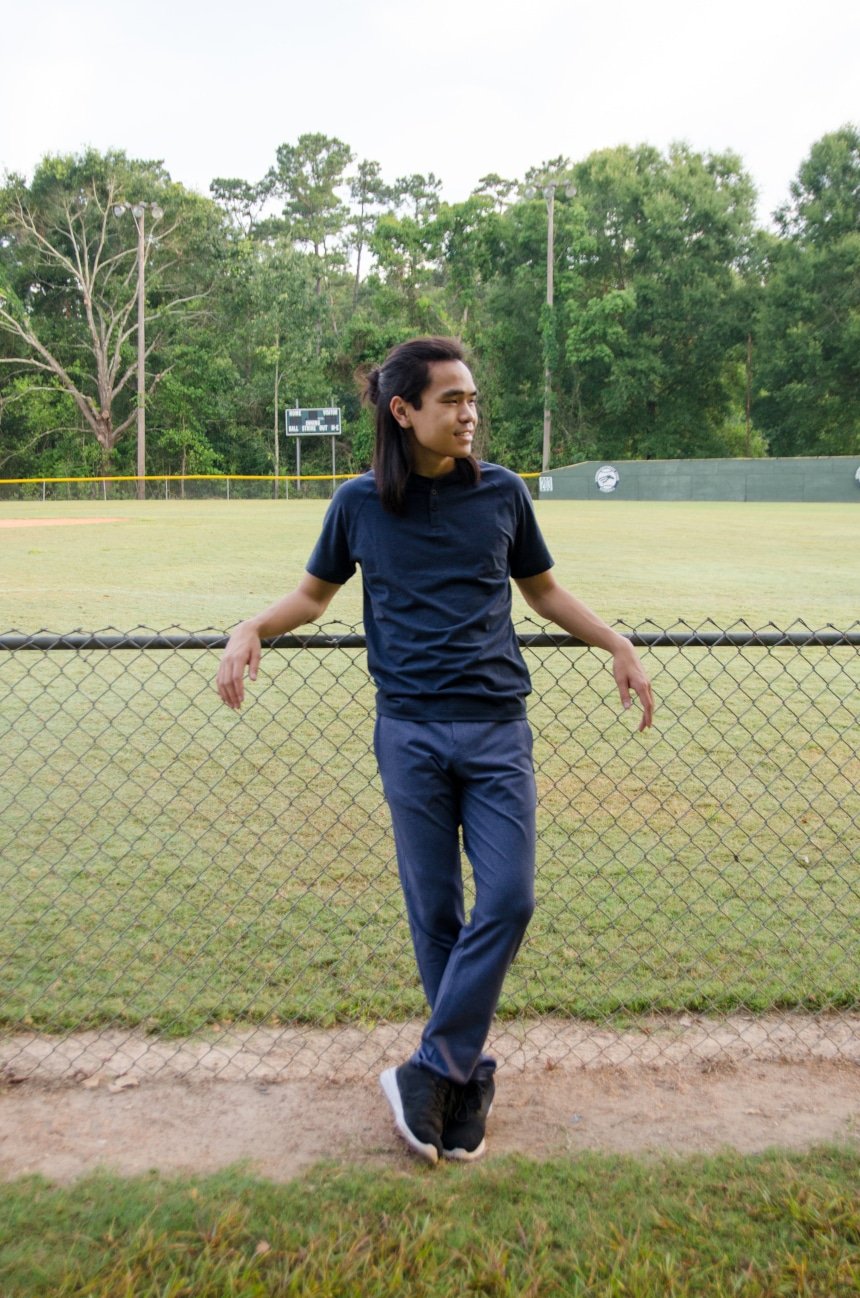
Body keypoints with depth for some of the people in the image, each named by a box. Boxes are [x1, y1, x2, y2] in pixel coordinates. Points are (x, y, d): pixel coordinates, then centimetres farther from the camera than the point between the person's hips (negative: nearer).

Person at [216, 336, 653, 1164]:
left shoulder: (502, 494, 4)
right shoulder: (359, 503, 2)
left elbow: (544, 591, 18)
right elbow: (313, 595, 15)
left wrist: (617, 645, 10)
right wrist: (251, 629, -3)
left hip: (497, 727, 1)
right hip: (410, 732, -1)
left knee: (507, 900, -7)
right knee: (434, 911, 4)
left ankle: (433, 1072, 9)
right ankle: (468, 1079, 21)